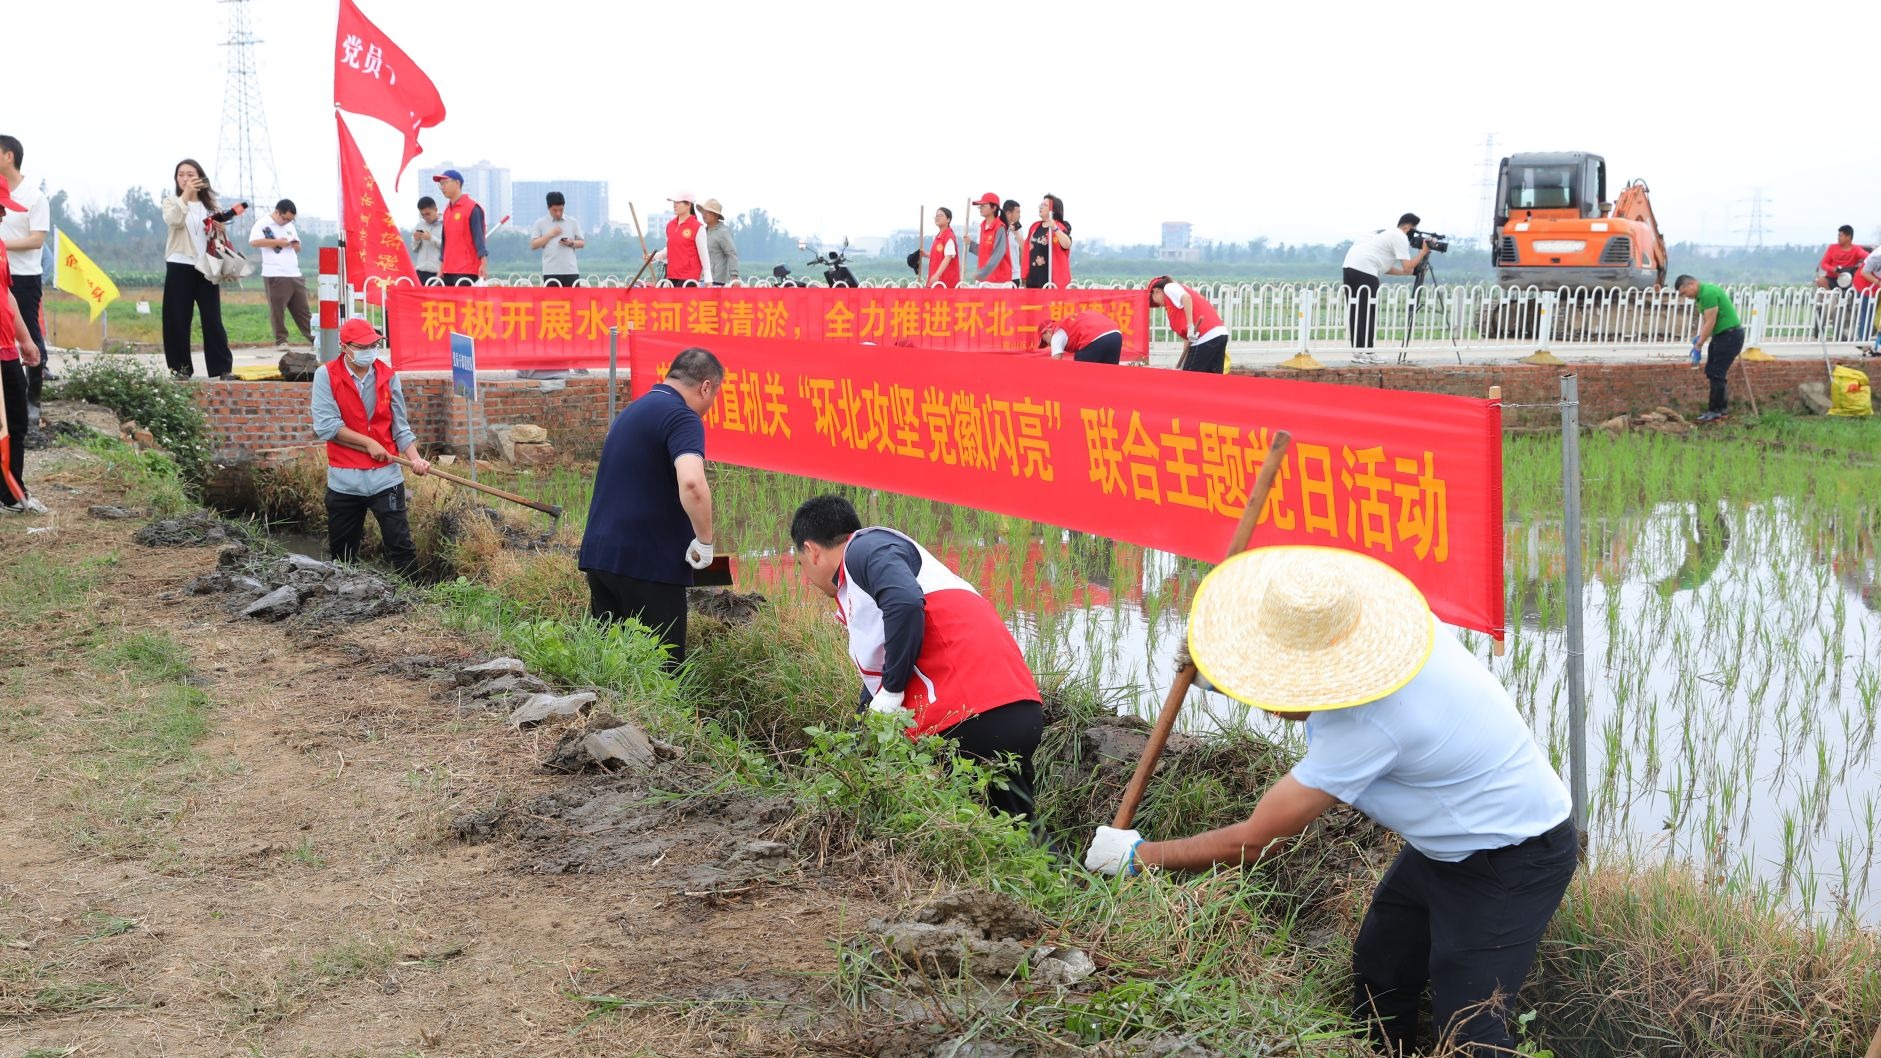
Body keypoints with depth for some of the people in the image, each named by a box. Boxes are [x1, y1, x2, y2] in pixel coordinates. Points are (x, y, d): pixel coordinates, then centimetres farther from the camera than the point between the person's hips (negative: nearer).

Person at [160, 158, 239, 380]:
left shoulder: (210, 205, 13)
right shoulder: (172, 202, 4)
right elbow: (172, 220, -18)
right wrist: (186, 194, -26)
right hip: (179, 266, -2)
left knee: (212, 318, -1)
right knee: (178, 318, -1)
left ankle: (223, 367, 1)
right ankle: (180, 367, 6)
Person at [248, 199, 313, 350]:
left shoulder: (290, 226, 20)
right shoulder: (263, 224, -2)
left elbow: (298, 248, 28)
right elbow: (253, 241, -18)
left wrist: (295, 244, 4)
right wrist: (277, 242, -16)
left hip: (295, 275, 6)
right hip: (275, 275, -6)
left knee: (302, 309, 7)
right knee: (277, 309, -3)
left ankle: (313, 339, 8)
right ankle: (281, 340, 4)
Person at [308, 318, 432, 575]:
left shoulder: (388, 376, 3)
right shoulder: (326, 375, -4)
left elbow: (400, 427, 5)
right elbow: (325, 425, -13)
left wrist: (414, 458, -12)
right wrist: (368, 443, -13)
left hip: (385, 476, 1)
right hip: (344, 478, 0)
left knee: (401, 545, -5)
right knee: (341, 553, 10)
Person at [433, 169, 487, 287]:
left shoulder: (472, 208, -6)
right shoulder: (447, 210, 17)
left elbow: (479, 236, -12)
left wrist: (484, 263, -21)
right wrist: (441, 268, 20)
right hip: (448, 271, 8)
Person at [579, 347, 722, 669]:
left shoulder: (633, 411, 20)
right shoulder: (681, 418, -10)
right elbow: (691, 482, -29)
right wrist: (705, 542, -16)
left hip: (598, 554, 9)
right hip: (648, 563, -9)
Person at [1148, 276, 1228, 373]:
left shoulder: (1169, 287, 7)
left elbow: (1186, 297, -18)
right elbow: (1187, 337, 26)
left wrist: (1190, 326, -20)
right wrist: (1182, 365, 24)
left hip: (1206, 337, -9)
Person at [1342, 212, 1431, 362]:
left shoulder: (1386, 233, 29)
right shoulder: (1400, 237, 0)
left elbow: (1385, 268, 29)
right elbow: (1407, 268, -6)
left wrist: (1411, 271, 26)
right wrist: (1423, 252, 6)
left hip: (1349, 265, 9)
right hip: (1365, 271, -9)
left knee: (1355, 311, 10)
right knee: (1367, 313, -4)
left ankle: (1358, 351, 12)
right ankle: (1365, 352, -4)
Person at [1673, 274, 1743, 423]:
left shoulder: (1708, 293, -22)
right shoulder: (1701, 294, 10)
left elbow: (1710, 322, -22)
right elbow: (1705, 320, 15)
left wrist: (1698, 346, -18)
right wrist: (1699, 337, 0)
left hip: (1730, 335, -10)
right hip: (1721, 334, 10)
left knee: (1716, 374, -8)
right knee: (1711, 371, 13)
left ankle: (1715, 411, -3)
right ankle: (1722, 406, 22)